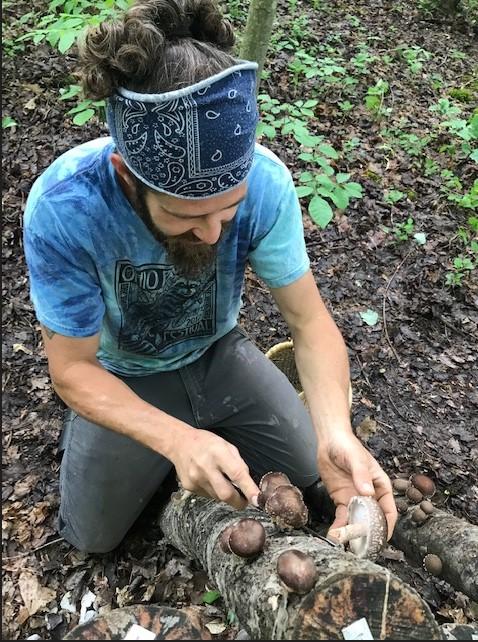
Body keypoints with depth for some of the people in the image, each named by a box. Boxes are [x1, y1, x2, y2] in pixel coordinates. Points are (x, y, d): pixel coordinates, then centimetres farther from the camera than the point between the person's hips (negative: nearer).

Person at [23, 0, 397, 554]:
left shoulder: (264, 180, -31)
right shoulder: (63, 207, -36)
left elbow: (310, 321, -22)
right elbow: (72, 368, -26)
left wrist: (337, 433, -41)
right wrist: (178, 440, -43)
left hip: (217, 354, 2)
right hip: (123, 379, -1)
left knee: (307, 470, 12)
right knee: (92, 536, 6)